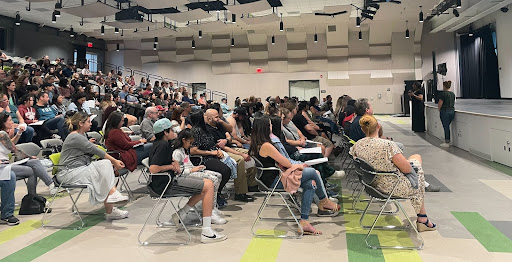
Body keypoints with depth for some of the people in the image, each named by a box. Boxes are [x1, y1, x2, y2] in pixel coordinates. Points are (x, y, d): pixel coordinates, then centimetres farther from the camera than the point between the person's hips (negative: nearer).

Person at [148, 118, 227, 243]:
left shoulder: (162, 143, 17)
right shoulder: (163, 145, -14)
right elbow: (153, 169, -26)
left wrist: (175, 163, 10)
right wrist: (171, 166, -10)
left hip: (172, 180, 11)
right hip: (166, 185, -11)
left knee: (207, 183, 14)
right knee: (208, 186, -15)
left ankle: (180, 214, 13)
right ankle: (206, 232, -18)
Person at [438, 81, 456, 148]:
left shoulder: (443, 93, -14)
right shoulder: (453, 94, 9)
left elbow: (440, 104, -14)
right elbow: (453, 103, 15)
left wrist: (439, 108, 4)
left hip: (445, 111, -7)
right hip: (452, 111, 7)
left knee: (446, 127, 0)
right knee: (447, 126, 17)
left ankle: (447, 143, 5)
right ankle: (447, 141, 19)